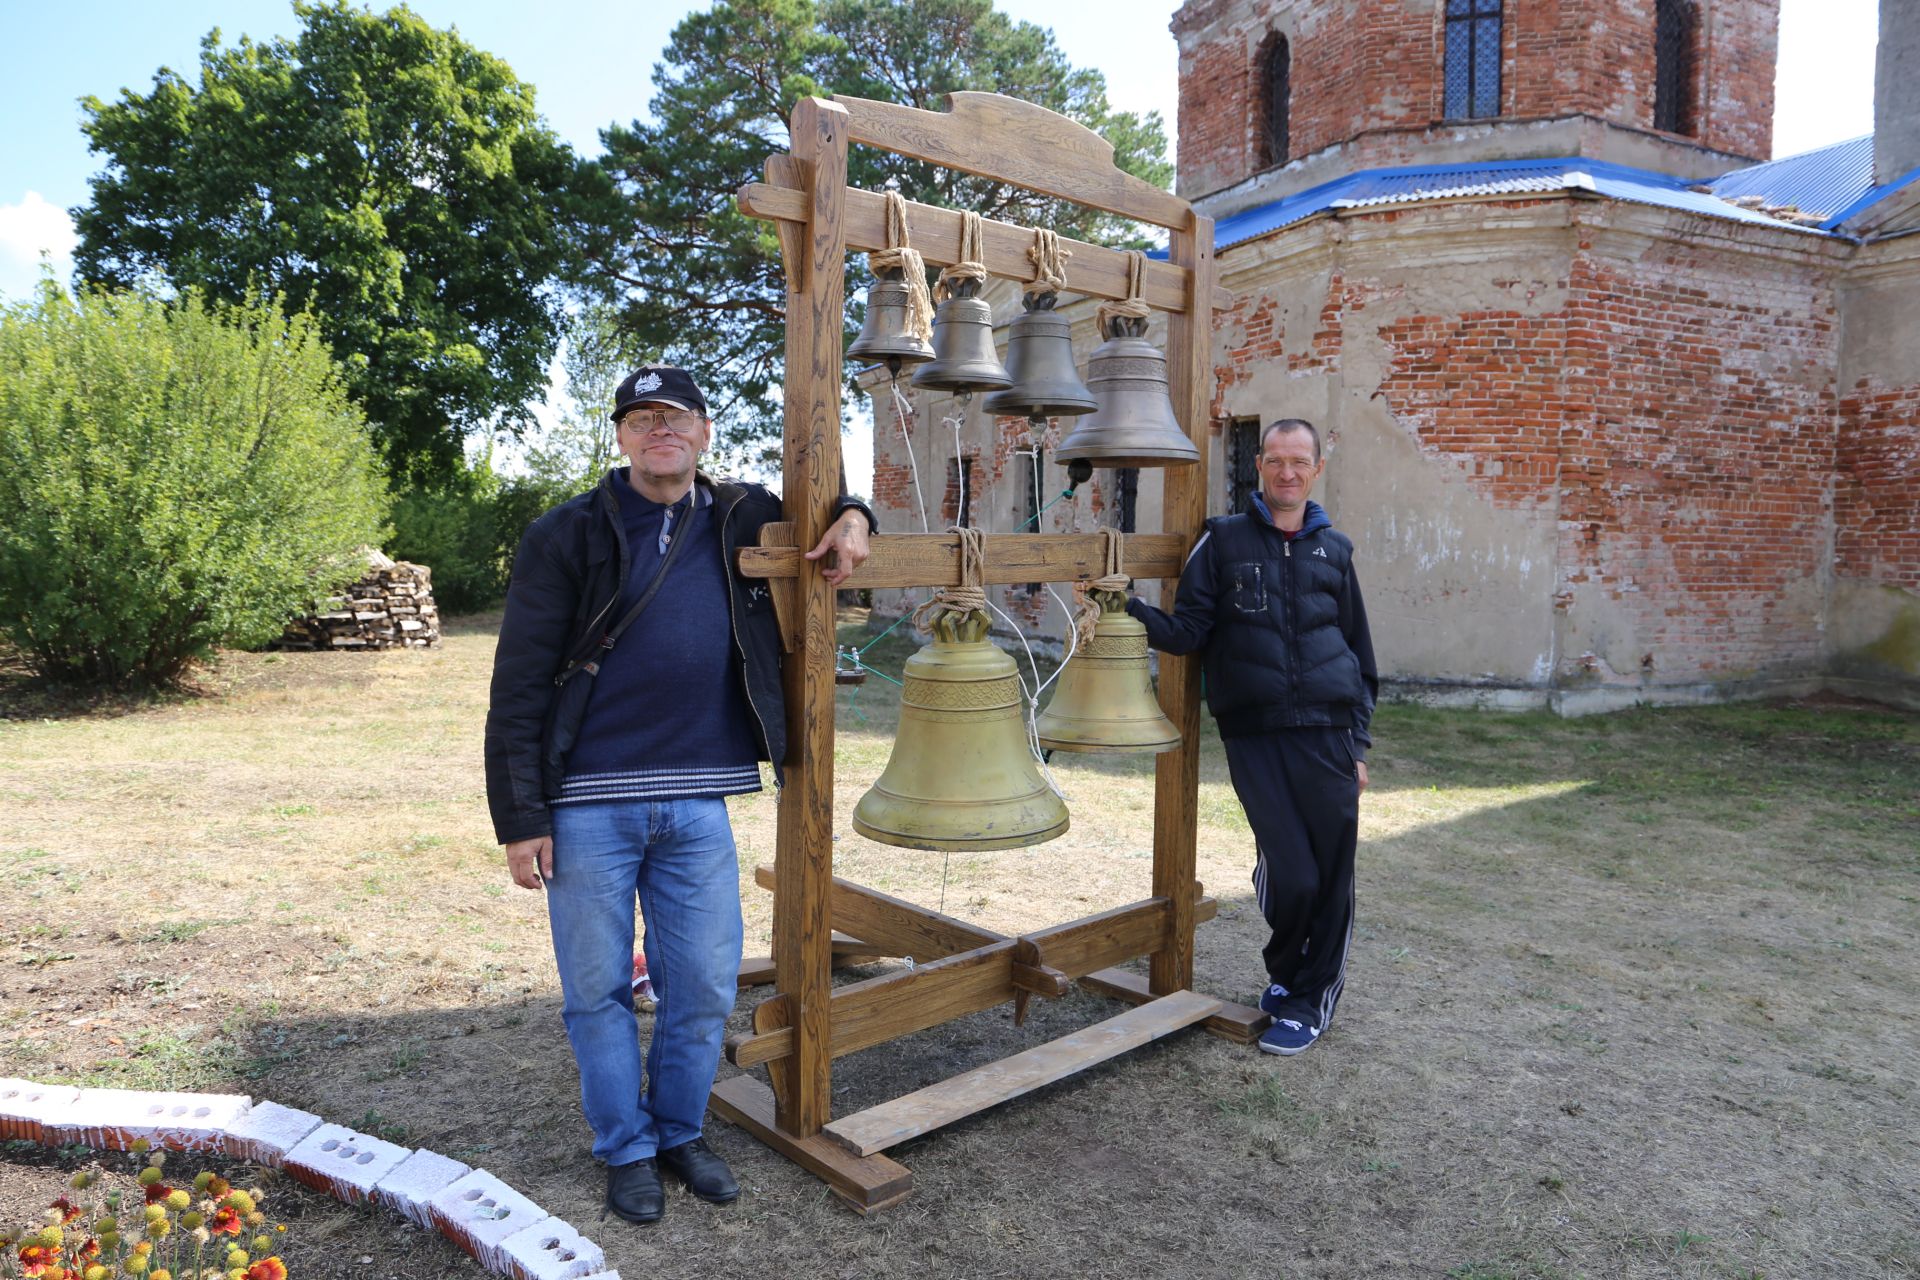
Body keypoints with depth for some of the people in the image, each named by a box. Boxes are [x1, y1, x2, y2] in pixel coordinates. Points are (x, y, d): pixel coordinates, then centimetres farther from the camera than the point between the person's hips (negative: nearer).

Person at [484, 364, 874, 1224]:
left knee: (706, 985, 11)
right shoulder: (567, 537, -3)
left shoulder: (742, 522, 7)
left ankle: (681, 1132, 35)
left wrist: (851, 517, 2)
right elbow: (519, 689, -4)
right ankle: (627, 1150, 30)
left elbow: (811, 517, 28)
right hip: (589, 806, -2)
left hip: (697, 806, 3)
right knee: (599, 989, 9)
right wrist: (520, 817, -8)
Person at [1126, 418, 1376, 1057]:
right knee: (1290, 873, -8)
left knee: (1332, 874, 2)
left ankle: (1309, 1000, 23)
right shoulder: (1224, 540, 5)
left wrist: (1358, 743, 14)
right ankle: (1286, 972, 24)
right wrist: (1129, 609, -19)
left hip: (1327, 733, 3)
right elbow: (1189, 630, -1)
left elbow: (1359, 651, 18)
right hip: (1256, 734, -2)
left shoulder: (1334, 550, 13)